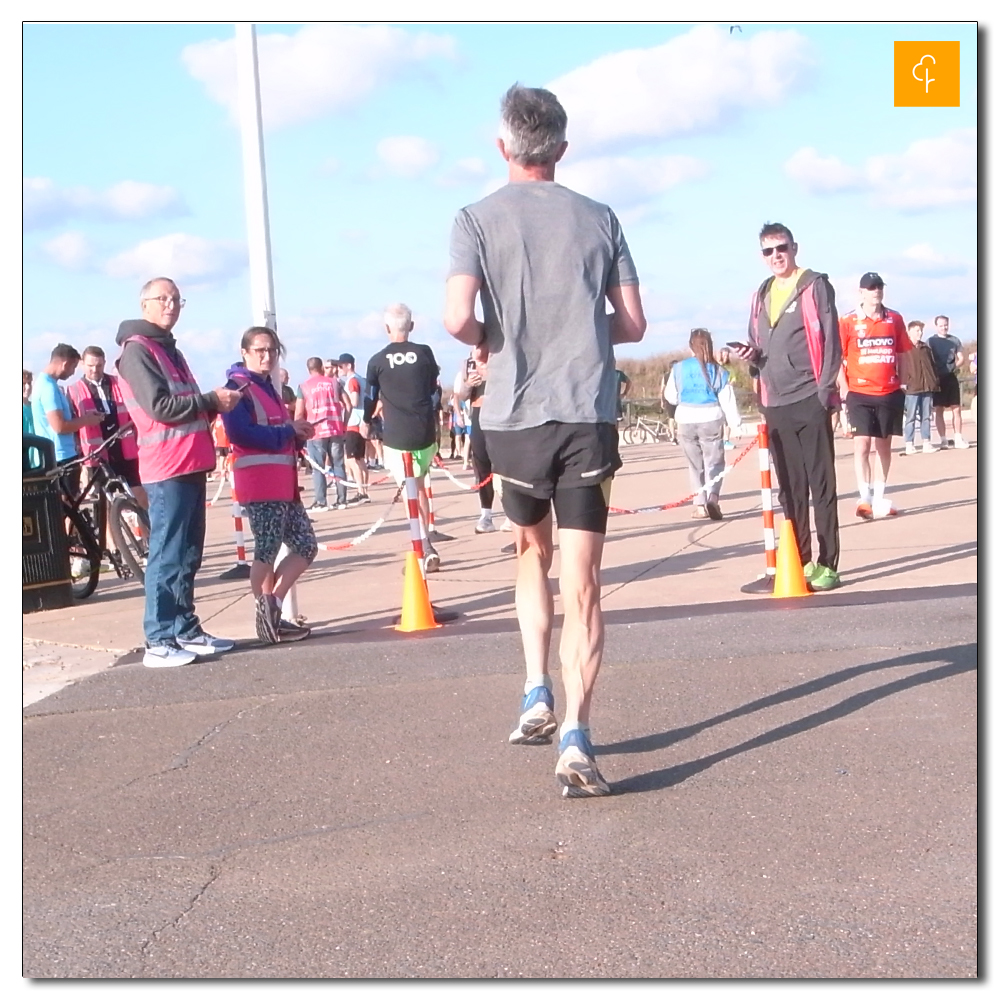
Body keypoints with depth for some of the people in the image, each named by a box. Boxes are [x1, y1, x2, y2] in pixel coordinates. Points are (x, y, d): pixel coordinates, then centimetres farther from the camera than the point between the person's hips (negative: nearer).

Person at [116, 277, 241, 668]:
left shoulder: (168, 349, 21)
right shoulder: (137, 350, -8)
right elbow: (160, 406, -17)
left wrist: (216, 402, 7)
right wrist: (212, 400, -11)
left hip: (191, 465, 9)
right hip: (167, 469, -9)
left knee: (188, 554, 12)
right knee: (168, 555, -9)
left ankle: (186, 630, 18)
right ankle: (158, 641, -6)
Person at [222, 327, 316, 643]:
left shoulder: (267, 388, 21)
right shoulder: (238, 387, -7)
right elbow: (240, 433, -20)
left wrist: (299, 433, 7)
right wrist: (288, 431, -15)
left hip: (283, 484, 9)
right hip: (260, 485, -9)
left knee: (306, 546, 9)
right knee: (267, 552, -3)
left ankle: (271, 610, 15)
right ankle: (266, 615, 7)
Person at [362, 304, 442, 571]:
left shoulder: (377, 360, -3)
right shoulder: (424, 353, 1)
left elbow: (371, 396, 8)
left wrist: (366, 422, 29)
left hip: (396, 438, -2)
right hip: (425, 434, 2)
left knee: (411, 491, 1)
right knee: (418, 486, 21)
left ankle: (426, 549, -11)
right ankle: (423, 543, 22)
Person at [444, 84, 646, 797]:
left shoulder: (479, 219, 0)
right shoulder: (599, 218, 7)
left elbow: (458, 317, -14)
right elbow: (632, 323, 7)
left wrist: (488, 340, 7)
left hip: (514, 417, 0)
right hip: (588, 415, 0)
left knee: (533, 555, 24)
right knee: (582, 584, -3)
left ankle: (538, 696, 18)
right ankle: (577, 739, -11)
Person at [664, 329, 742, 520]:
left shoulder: (679, 368, -1)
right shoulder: (717, 370, -2)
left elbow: (671, 397, 6)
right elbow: (727, 400, -4)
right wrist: (736, 423, 1)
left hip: (686, 421, 1)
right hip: (711, 419, -1)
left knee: (695, 465, 14)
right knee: (714, 462, 4)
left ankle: (700, 504, 7)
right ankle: (712, 497, -19)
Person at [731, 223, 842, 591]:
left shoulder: (815, 286, 0)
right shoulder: (761, 295, 17)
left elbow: (830, 339, -6)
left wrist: (825, 389, -13)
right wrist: (749, 354, 2)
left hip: (809, 400, -6)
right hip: (775, 404, 6)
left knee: (821, 484, -3)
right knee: (789, 488, 8)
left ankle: (827, 564, -1)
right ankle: (800, 561, 14)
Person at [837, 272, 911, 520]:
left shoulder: (895, 319, 6)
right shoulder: (848, 322, -3)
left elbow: (902, 353, 14)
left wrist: (902, 382, 9)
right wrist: (844, 389, -8)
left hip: (890, 393, 3)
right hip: (860, 393, -3)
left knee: (884, 446, 10)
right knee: (862, 445, -12)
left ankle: (879, 498, 20)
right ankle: (865, 498, -13)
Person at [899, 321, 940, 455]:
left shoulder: (925, 348, 18)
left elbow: (932, 365, 21)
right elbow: (902, 367, -7)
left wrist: (935, 381, 13)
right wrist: (903, 382, -16)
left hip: (927, 388, 6)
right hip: (912, 388, -6)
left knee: (926, 416, 8)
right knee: (910, 417, -4)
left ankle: (926, 443, 11)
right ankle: (908, 445, -2)